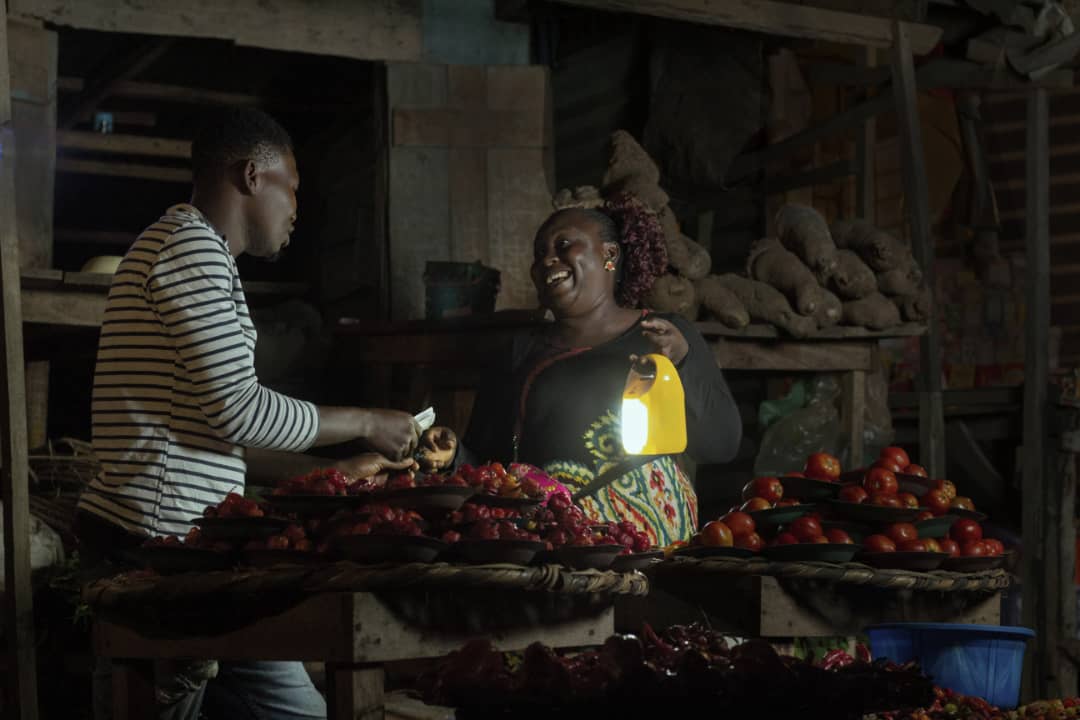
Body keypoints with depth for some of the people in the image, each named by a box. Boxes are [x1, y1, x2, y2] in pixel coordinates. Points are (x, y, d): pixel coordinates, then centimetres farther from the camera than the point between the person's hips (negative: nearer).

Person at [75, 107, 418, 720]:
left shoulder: (191, 247, 24)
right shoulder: (192, 245, -9)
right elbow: (239, 410, -16)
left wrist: (339, 470, 22)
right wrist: (366, 423, -2)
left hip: (176, 541, 10)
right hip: (159, 542, -10)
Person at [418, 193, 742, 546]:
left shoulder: (666, 335, 14)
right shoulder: (523, 352, 21)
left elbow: (723, 447, 6)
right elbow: (487, 461, 20)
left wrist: (682, 362, -6)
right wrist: (454, 457, -1)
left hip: (647, 522, -3)